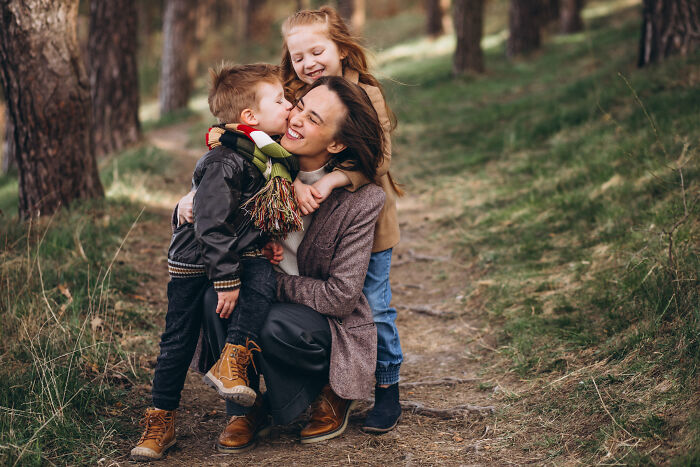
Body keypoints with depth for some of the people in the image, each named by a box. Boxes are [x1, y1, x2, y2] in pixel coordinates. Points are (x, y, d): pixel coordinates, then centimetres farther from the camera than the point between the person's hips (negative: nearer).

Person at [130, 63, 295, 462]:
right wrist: (226, 280, -24)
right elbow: (212, 227, -25)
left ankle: (232, 362, -23)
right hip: (196, 260, -5)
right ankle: (161, 421, 12)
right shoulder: (225, 164, -25)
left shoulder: (278, 155, -1)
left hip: (246, 253, 6)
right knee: (180, 339, 1)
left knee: (264, 279, -27)